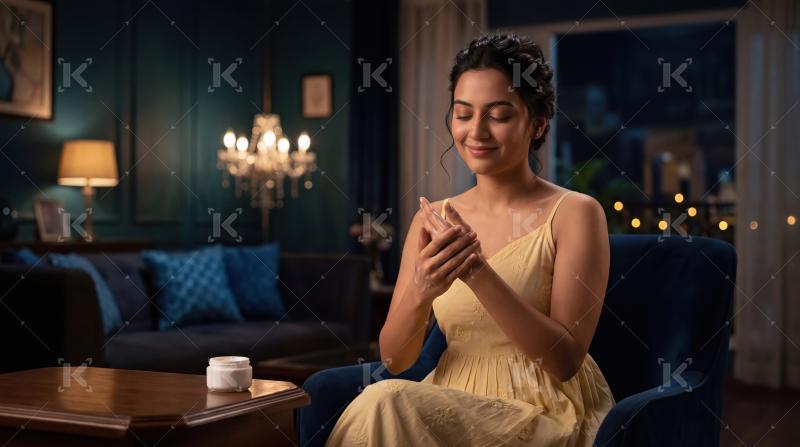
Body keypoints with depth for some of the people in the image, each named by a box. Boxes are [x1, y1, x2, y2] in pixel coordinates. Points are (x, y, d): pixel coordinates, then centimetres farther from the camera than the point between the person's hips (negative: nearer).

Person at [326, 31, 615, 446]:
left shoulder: (574, 213, -7)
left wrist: (476, 271, -24)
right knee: (384, 401, -27)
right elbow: (394, 360, 1)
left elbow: (565, 359, -14)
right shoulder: (432, 220, 5)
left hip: (547, 413, -4)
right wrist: (420, 294, -20)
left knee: (386, 404, -26)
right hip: (454, 406, 4)